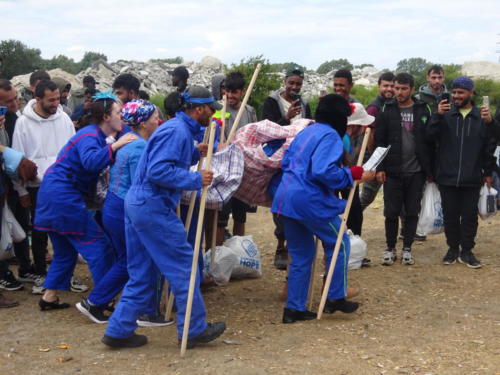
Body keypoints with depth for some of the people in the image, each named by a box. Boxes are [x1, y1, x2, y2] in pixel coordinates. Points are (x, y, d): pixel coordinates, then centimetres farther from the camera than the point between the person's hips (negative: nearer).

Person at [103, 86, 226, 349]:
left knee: (142, 273, 14)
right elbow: (158, 171, -24)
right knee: (183, 266, 0)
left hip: (137, 203, 11)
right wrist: (195, 180, -20)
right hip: (153, 207, -11)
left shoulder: (179, 129, 16)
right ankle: (194, 329, 10)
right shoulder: (176, 132, -16)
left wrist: (195, 153, 11)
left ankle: (119, 331, 17)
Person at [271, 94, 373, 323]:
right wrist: (352, 174, -12)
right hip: (310, 201, -8)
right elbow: (323, 171, -23)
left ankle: (294, 308, 17)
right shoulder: (330, 136, -10)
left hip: (285, 199, 9)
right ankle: (335, 298, 16)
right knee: (339, 244, 11)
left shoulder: (305, 132, 16)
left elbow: (286, 162, 20)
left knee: (301, 254, 16)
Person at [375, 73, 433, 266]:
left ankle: (407, 249, 19)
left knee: (412, 212, 7)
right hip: (392, 171, -1)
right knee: (391, 212, 4)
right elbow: (379, 140, 0)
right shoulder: (387, 110, 2)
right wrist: (380, 168, -8)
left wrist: (429, 170, -1)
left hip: (416, 172, 1)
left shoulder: (423, 110, 3)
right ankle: (390, 248, 18)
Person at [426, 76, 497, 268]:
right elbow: (430, 137, -10)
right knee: (450, 215, 8)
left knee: (470, 215, 6)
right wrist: (438, 116, -21)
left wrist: (488, 172, -3)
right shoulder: (445, 114, 2)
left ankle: (466, 251, 18)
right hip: (447, 177, 0)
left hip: (472, 178, 0)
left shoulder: (481, 117, 3)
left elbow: (490, 146, 3)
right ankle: (453, 248, 22)